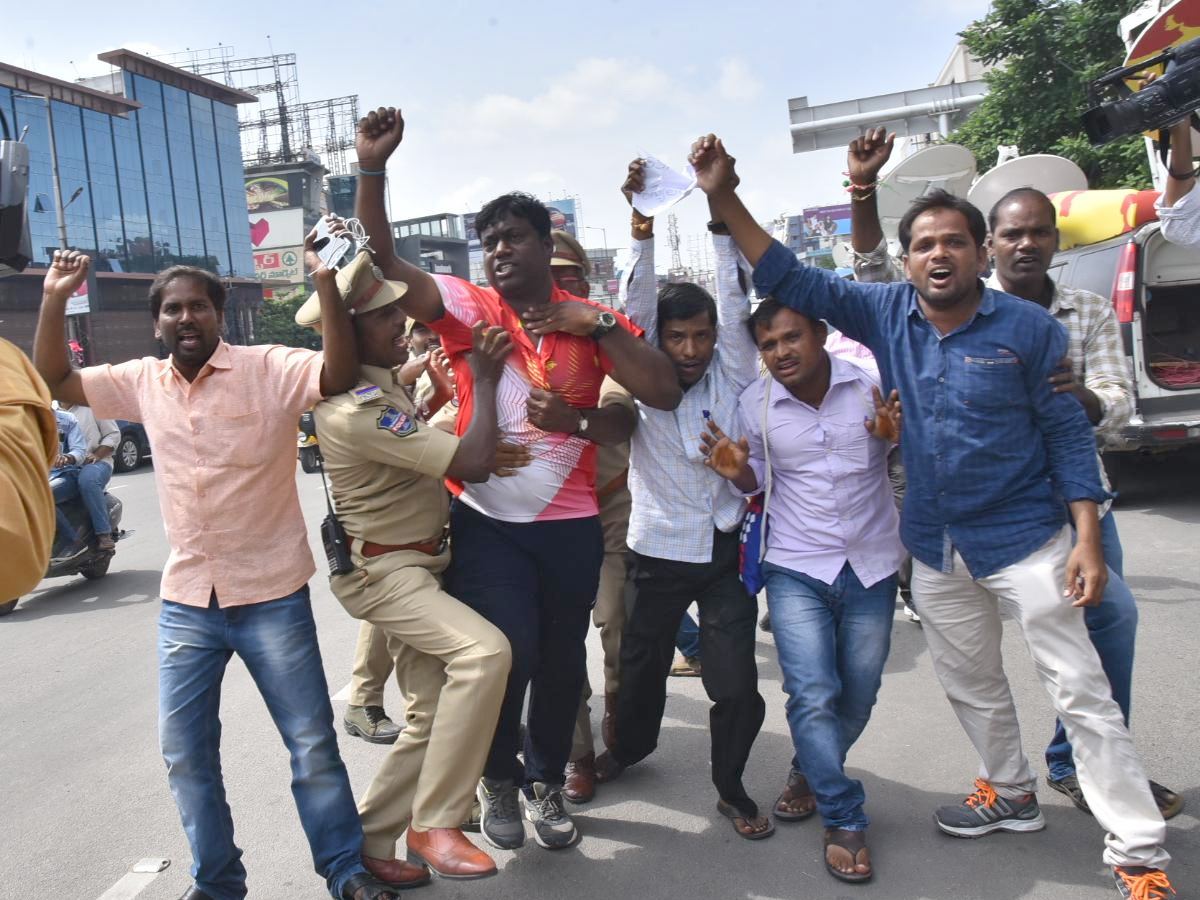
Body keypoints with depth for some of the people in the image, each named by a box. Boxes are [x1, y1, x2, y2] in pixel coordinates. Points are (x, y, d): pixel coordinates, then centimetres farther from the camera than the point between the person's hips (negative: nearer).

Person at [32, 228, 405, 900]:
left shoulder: (268, 369, -10)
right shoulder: (144, 382, 6)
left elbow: (341, 374, -25)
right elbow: (56, 381, 13)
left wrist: (325, 279, -35)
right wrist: (55, 300, 0)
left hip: (271, 597, -5)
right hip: (185, 601, 5)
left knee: (313, 743, 4)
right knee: (186, 752, 14)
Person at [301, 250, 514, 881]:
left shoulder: (381, 384, 7)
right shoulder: (356, 409, -24)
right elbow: (473, 463, -27)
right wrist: (484, 380, -16)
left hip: (415, 563, 10)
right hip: (382, 572, -10)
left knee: (434, 713, 8)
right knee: (483, 651, -30)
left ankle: (369, 837, 22)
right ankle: (434, 824, -16)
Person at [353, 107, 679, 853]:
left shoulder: (594, 320, 2)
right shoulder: (468, 308, -1)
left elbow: (665, 393, -7)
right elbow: (381, 264, -13)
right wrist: (372, 169, -24)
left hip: (571, 523, 2)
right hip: (486, 520, -2)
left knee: (563, 661, 12)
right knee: (509, 653, -8)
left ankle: (545, 783, 37)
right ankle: (499, 779, 22)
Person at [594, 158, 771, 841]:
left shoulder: (733, 373, -1)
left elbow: (733, 298, -10)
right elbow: (636, 305, -13)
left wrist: (719, 211, -16)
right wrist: (642, 226, -23)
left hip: (726, 548, 0)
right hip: (659, 547, 1)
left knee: (736, 678, -1)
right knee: (642, 662, 17)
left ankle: (731, 786, 23)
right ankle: (631, 744, 47)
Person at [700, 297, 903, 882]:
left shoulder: (872, 385, -7)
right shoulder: (754, 404, -4)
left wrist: (899, 434, -16)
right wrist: (738, 472, -14)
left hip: (871, 567, 1)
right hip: (796, 570, -1)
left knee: (856, 700, 12)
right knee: (813, 696, -11)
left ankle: (810, 773, 39)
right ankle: (844, 820, 7)